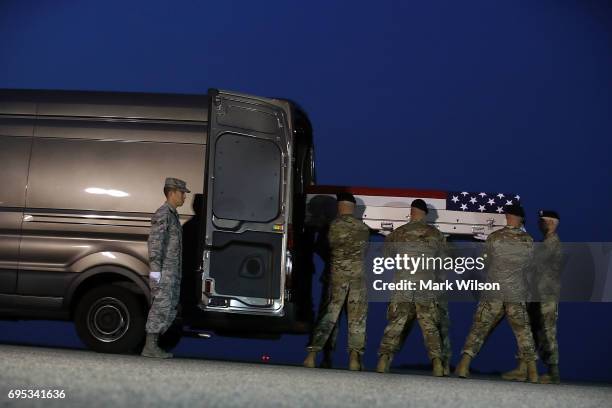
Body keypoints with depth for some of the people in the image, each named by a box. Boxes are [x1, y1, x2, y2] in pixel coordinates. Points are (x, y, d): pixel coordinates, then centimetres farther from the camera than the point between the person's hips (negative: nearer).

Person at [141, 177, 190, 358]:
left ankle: (152, 345, 12)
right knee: (161, 306, -9)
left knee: (170, 309, 9)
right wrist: (155, 269, -23)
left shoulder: (172, 214, 20)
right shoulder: (163, 214, -10)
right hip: (164, 271, -10)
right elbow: (154, 242, -17)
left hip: (172, 272, 10)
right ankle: (150, 347, -6)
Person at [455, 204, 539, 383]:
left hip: (493, 293, -1)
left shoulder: (494, 238, -7)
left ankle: (463, 367, -2)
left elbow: (487, 262, 5)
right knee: (523, 332, 11)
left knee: (479, 328, 5)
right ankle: (532, 373, 10)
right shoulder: (528, 241, -3)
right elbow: (527, 264, 10)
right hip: (517, 294, 1)